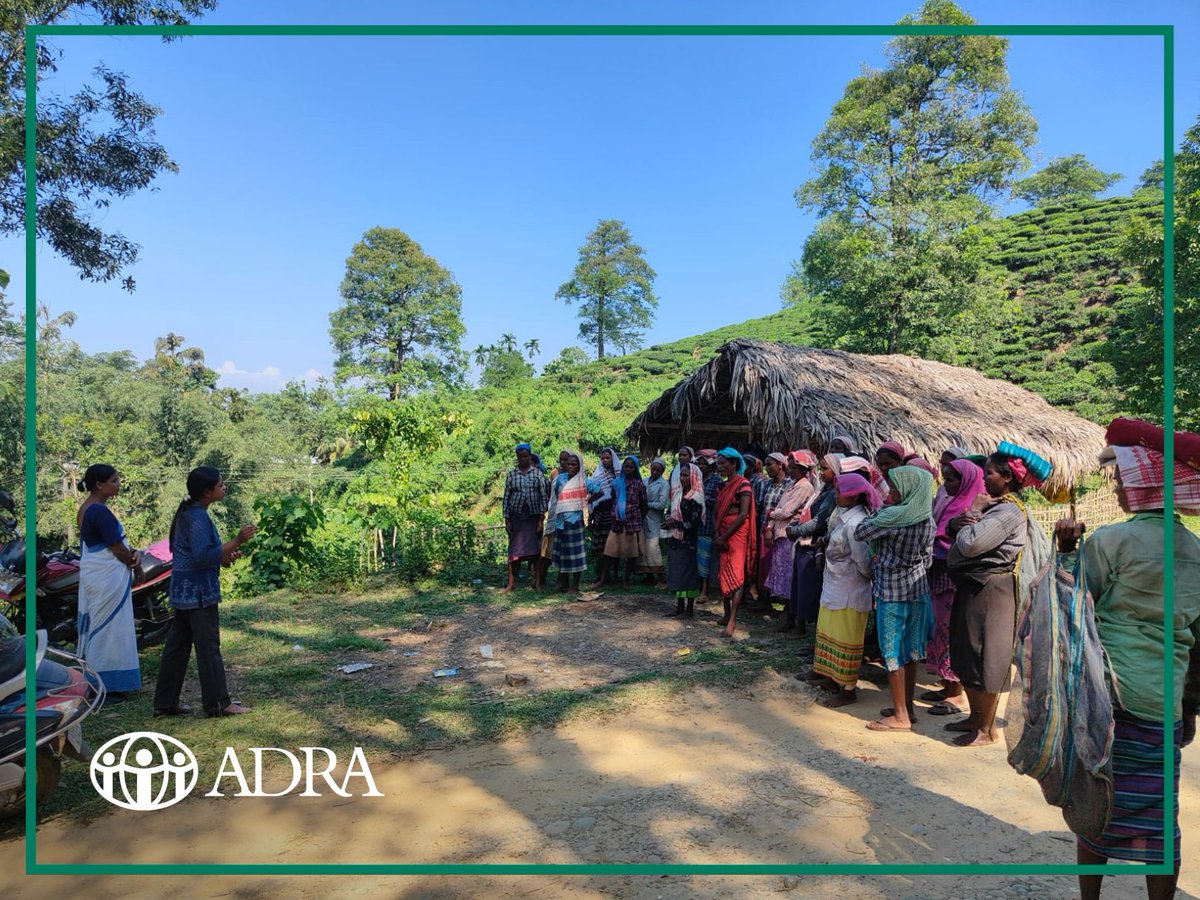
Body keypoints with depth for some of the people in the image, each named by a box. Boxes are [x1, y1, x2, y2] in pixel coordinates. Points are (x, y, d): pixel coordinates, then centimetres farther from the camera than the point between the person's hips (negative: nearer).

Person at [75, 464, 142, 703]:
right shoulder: (100, 512, -20)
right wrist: (135, 563, 0)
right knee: (109, 630, -2)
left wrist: (132, 552, -3)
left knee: (94, 628, 15)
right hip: (108, 580, -10)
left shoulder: (85, 509, 11)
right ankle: (107, 687, 5)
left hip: (93, 576, 10)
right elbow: (118, 550, -18)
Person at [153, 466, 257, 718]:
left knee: (177, 646, 15)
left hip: (184, 591, 10)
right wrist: (237, 541, -27)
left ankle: (165, 702, 23)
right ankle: (218, 704, 7)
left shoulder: (188, 513, 12)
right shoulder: (198, 517, -20)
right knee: (208, 648, -2)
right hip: (198, 592, -10)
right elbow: (204, 557, -26)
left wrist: (225, 555, 10)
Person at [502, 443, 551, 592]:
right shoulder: (512, 474, 5)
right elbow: (506, 497, 5)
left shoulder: (537, 473, 2)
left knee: (536, 549, 3)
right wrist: (506, 519, 0)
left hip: (534, 516, -1)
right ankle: (511, 583, 5)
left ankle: (538, 582, 12)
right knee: (514, 549, 1)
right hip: (516, 517, 1)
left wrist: (541, 518, -7)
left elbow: (543, 496, -1)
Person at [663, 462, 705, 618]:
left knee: (688, 573, 1)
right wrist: (669, 519, 1)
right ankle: (680, 606, 20)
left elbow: (694, 524, -17)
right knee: (676, 573, 10)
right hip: (675, 540, 7)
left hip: (687, 542, -7)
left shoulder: (695, 499, -13)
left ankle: (689, 608, 11)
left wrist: (675, 523, -12)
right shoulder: (677, 492, 10)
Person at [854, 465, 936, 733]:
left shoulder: (894, 516, -21)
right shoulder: (927, 519, 2)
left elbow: (859, 532, -11)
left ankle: (900, 716, 9)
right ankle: (907, 706, 27)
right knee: (910, 649, 16)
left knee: (893, 652, 2)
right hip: (918, 587, 8)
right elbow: (927, 559, 11)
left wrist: (878, 512, 3)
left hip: (892, 591, -8)